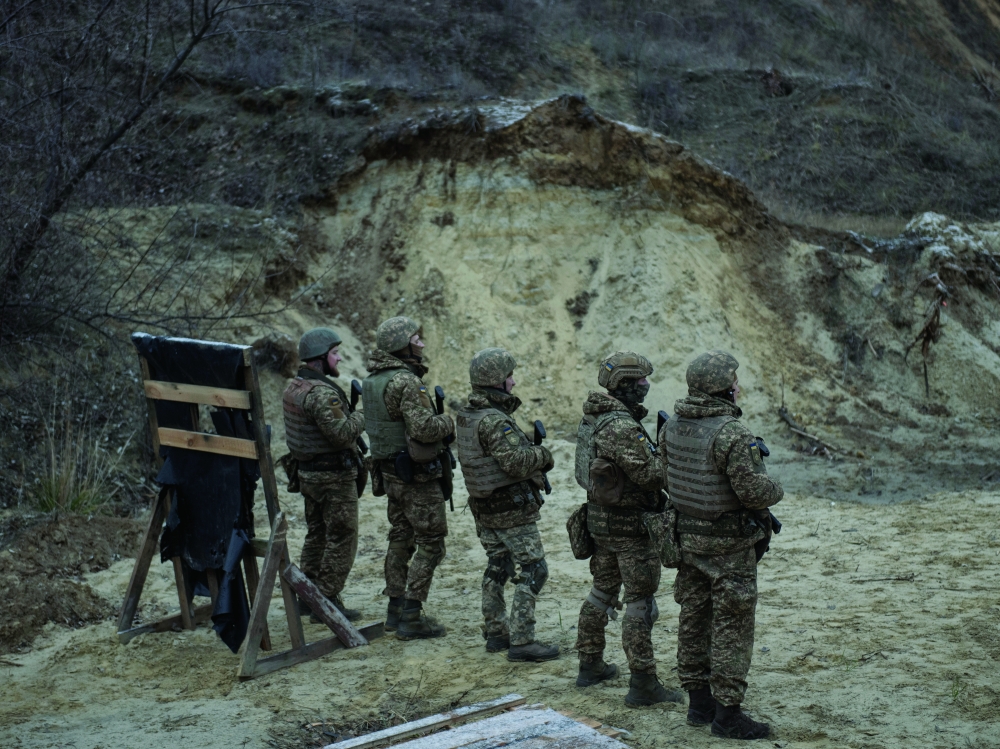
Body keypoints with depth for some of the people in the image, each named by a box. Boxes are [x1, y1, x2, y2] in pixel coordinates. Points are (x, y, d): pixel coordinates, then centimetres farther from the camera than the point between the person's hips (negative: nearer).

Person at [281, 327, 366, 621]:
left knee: (317, 536, 18)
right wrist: (359, 417, -10)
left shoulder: (293, 387, 8)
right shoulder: (322, 393, -22)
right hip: (334, 477, -9)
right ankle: (327, 601, 4)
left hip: (307, 473, 9)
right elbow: (343, 432, -28)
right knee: (341, 540, 1)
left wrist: (345, 410, 6)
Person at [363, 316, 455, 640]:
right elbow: (424, 428, -27)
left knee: (401, 540, 16)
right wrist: (449, 421, -7)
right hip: (417, 476, -9)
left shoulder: (373, 380, 9)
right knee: (430, 544, -2)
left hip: (392, 472, 9)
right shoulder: (405, 381, -20)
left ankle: (396, 609, 23)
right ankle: (411, 617, -1)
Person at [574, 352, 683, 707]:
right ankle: (643, 684, 0)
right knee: (640, 602, -3)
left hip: (600, 518, 10)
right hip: (630, 525, -10)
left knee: (603, 590, 20)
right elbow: (649, 474, -26)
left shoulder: (593, 418, 8)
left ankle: (590, 665, 30)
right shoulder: (622, 426, -23)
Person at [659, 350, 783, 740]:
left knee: (694, 620, 14)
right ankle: (727, 713, 6)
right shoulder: (731, 433, -22)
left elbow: (662, 476, 10)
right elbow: (753, 490, -23)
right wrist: (776, 490, -3)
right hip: (729, 545, -7)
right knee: (732, 627, 1)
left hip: (687, 536, 8)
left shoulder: (672, 427, 1)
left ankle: (699, 702, 25)